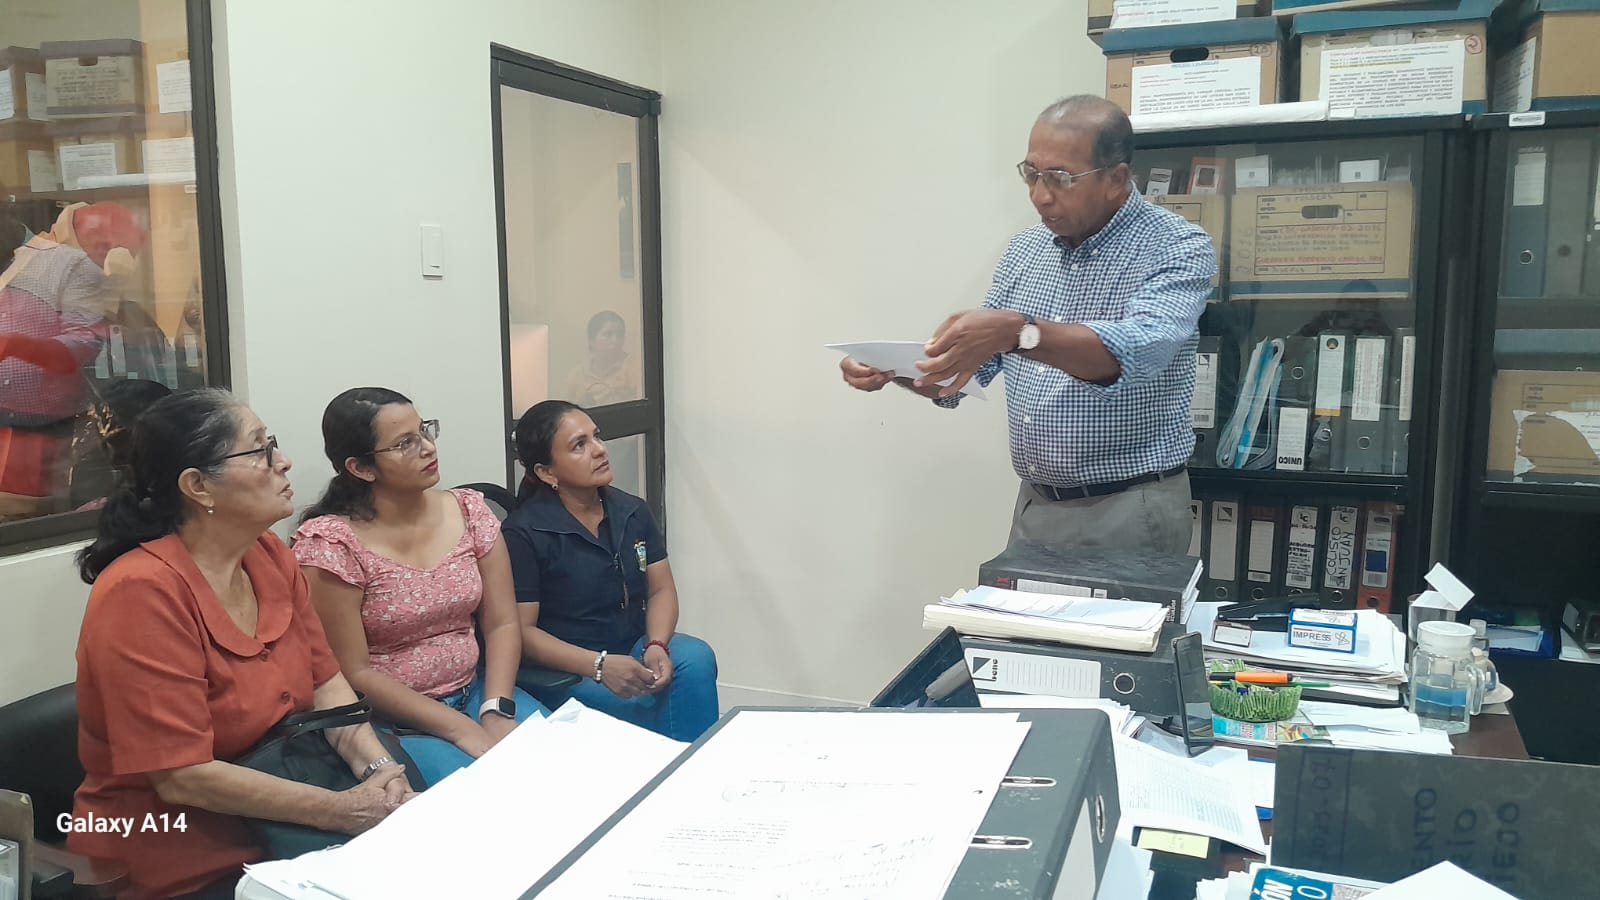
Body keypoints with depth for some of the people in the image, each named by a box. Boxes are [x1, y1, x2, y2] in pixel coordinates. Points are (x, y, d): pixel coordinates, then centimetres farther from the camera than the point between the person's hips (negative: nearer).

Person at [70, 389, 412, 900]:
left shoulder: (269, 555, 2)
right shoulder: (142, 593, -21)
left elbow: (325, 681, 5)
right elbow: (182, 776, -23)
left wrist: (377, 769, -12)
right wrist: (344, 810, -22)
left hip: (276, 829, 7)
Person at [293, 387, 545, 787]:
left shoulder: (468, 510, 3)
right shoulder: (328, 544, -13)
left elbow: (502, 624, 3)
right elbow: (354, 674, -13)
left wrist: (496, 713, -14)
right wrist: (462, 730, -18)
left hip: (475, 692, 6)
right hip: (388, 720, -5)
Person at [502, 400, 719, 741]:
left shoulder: (632, 511, 6)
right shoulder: (523, 532, -11)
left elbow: (661, 589, 7)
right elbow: (521, 630, -13)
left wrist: (657, 646, -15)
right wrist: (599, 665, -25)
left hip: (636, 650, 5)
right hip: (567, 671, -5)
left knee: (696, 657, -26)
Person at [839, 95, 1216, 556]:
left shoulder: (1178, 247, -12)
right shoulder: (1026, 249, 6)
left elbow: (1140, 351, -30)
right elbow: (970, 366, 9)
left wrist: (1018, 332, -44)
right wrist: (891, 368, -11)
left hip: (1129, 511, -5)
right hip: (1034, 504, 6)